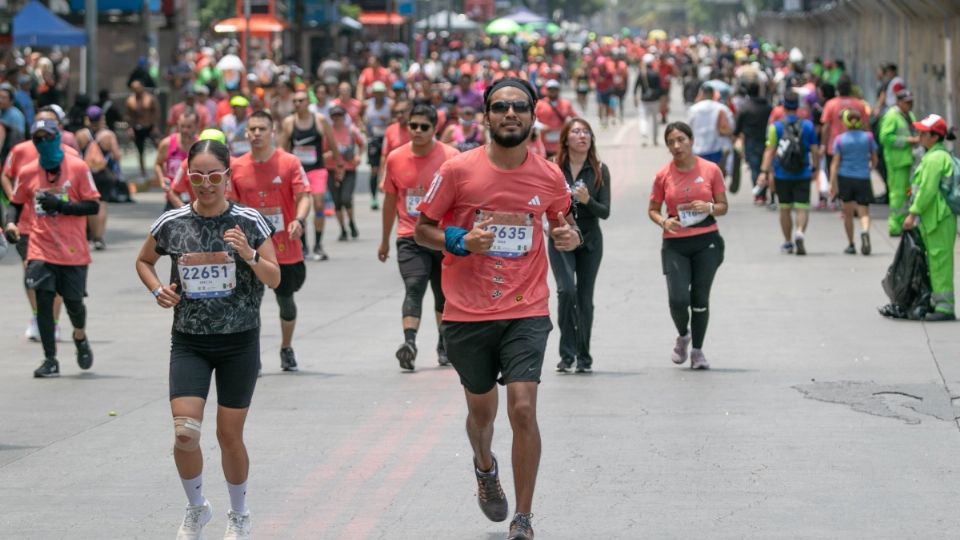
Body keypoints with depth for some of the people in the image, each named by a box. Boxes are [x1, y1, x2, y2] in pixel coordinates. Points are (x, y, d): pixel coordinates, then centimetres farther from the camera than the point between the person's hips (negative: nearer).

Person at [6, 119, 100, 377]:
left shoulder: (78, 167, -5)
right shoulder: (28, 172, 3)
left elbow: (93, 206, -6)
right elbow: (16, 203, 16)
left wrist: (61, 206, -19)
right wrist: (12, 222, -5)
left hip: (72, 250, -1)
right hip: (41, 249, 1)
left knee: (74, 302, 1)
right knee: (43, 299, -11)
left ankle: (80, 337, 35)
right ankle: (50, 360, -4)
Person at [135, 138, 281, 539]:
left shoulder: (249, 222, -6)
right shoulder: (171, 224, -3)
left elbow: (274, 280, -3)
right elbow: (143, 261, 15)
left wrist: (250, 255, -22)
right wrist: (157, 289, -4)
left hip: (239, 341, -1)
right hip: (189, 342, 1)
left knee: (230, 435, 5)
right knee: (184, 432, -12)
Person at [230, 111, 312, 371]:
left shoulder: (289, 162, -4)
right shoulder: (236, 167, 2)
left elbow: (303, 197, -9)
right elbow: (231, 205, 11)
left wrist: (299, 220, -28)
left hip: (285, 249, 0)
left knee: (286, 299, 12)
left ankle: (286, 349, 35)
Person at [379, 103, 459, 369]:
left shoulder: (450, 156, -6)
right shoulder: (395, 158, 2)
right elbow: (390, 200, 13)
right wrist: (385, 240, 19)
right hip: (410, 238, 0)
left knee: (444, 294, 12)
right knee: (414, 287, -18)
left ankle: (444, 345, 29)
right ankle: (410, 342, -31)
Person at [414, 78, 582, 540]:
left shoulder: (549, 176, 0)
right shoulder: (457, 170, -7)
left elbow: (564, 222, 19)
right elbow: (422, 229, 2)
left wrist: (571, 237, -5)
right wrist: (460, 241, -17)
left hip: (527, 312, 0)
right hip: (467, 314, 0)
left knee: (523, 409, -14)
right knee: (481, 409, 16)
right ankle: (485, 468, 52)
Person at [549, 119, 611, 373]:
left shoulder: (600, 171, 1)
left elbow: (605, 211, -3)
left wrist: (587, 200, -22)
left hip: (589, 240, 2)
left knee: (585, 297, 5)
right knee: (567, 290, -18)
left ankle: (583, 356, 15)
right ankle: (567, 353, -11)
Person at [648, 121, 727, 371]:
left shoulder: (711, 170, 0)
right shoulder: (663, 176, 2)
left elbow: (723, 206, 7)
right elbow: (653, 209, 10)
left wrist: (709, 207, -15)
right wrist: (664, 221, -11)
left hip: (706, 241, 0)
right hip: (675, 244, 0)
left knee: (700, 298, 1)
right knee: (678, 298, -11)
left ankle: (697, 350, 17)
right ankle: (683, 336, 21)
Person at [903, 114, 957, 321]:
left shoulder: (935, 158, -15)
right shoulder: (942, 155, 18)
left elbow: (927, 190, -20)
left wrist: (913, 213, -17)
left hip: (939, 218, -11)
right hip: (932, 217, 11)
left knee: (940, 261, -9)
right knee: (936, 263, 15)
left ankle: (945, 307, -9)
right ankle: (938, 302, 20)